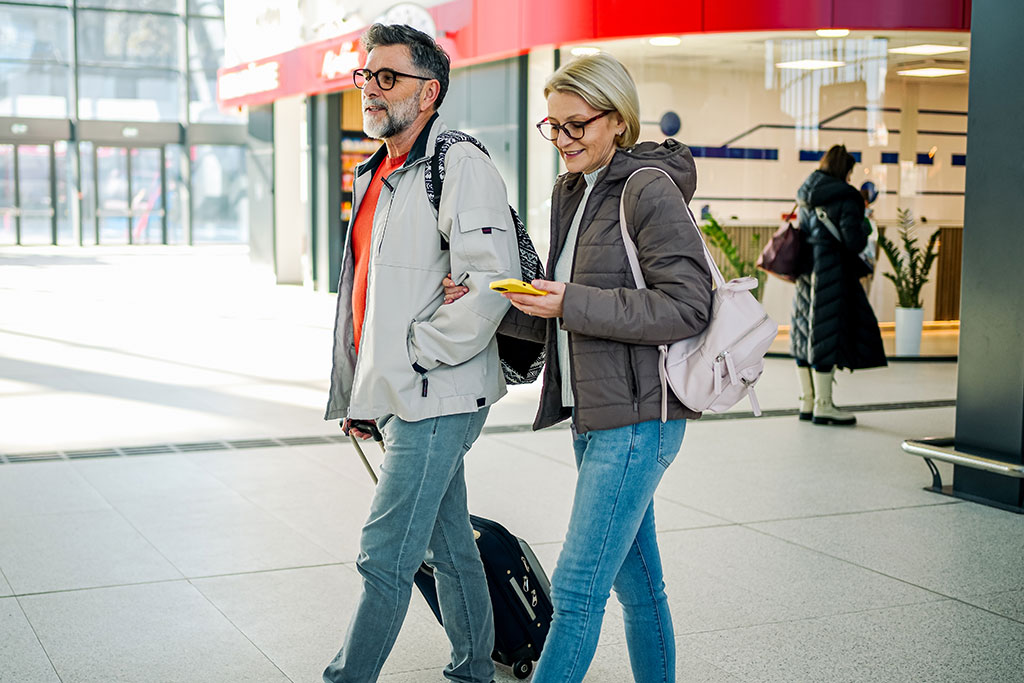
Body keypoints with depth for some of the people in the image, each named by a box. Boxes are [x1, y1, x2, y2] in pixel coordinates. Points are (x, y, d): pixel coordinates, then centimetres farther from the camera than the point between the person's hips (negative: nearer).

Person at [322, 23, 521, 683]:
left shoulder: (462, 167, -13)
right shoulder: (374, 175, 16)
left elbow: (490, 286, -23)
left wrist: (410, 356, -17)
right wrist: (359, 392, 20)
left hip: (435, 399, -9)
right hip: (397, 396, 9)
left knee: (384, 559, -6)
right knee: (449, 547, 18)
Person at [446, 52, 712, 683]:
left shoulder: (650, 189, -12)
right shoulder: (571, 192, 14)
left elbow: (687, 307, -18)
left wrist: (572, 304, -21)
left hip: (638, 418, -9)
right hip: (594, 413, 9)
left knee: (576, 589, -6)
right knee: (636, 579, 18)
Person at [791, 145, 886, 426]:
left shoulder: (807, 196, 13)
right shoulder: (845, 198, -11)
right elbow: (854, 242, -15)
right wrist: (865, 227, 3)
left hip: (806, 271, 8)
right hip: (832, 274, -8)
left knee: (806, 335, 12)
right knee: (827, 336, -4)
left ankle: (807, 402, 20)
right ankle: (823, 406, -1)